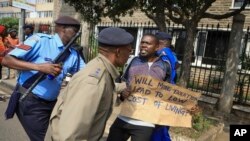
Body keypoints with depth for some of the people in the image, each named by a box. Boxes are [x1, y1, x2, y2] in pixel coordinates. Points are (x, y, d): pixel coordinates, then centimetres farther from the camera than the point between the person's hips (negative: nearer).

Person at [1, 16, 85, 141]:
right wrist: (39, 67, -28)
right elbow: (6, 60, -18)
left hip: (52, 102, 7)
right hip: (30, 102, -6)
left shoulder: (73, 54, 2)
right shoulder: (40, 40, -15)